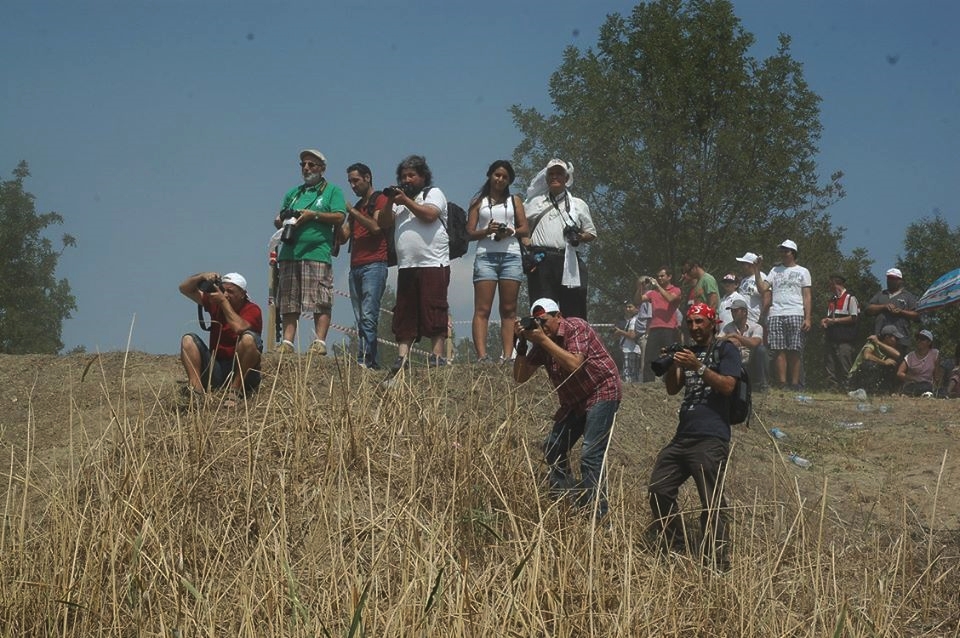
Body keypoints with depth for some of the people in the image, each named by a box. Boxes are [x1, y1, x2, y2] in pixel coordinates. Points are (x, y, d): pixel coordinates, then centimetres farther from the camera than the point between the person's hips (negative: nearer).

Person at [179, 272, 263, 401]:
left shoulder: (252, 310, -7)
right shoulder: (215, 303, 7)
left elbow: (239, 328, -29)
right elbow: (185, 288, 8)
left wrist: (224, 301, -20)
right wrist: (202, 276, -11)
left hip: (242, 371, -5)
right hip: (216, 369, 5)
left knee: (249, 338, -29)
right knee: (188, 339, -11)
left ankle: (236, 390, -30)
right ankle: (196, 388, -32)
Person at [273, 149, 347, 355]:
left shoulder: (332, 191, 9)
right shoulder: (293, 193, 25)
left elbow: (339, 217, -3)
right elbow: (279, 219, 27)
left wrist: (313, 215, -11)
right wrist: (280, 221, 3)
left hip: (317, 254, -5)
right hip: (290, 253, 6)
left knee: (320, 302, -10)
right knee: (288, 302, 2)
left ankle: (320, 342, -13)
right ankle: (287, 342, 2)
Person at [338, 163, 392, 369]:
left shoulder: (380, 200, 2)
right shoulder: (357, 207, 26)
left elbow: (376, 226, -14)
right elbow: (343, 237, 19)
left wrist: (351, 211, -10)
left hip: (374, 265, -8)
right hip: (356, 267, 8)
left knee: (368, 316, -16)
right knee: (360, 319, 2)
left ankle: (367, 360, -22)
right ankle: (367, 361, -1)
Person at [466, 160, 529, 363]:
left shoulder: (514, 201, 18)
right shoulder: (478, 201, 14)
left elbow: (525, 229, 12)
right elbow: (470, 232, 8)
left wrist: (510, 232, -9)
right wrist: (487, 231, -11)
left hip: (511, 255, 2)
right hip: (485, 255, -2)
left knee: (509, 310, -2)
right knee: (482, 310, -11)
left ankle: (507, 355, -6)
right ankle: (482, 355, -20)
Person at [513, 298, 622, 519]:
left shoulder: (576, 328, -16)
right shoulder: (541, 344, 4)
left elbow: (574, 364, -31)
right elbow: (520, 377, 2)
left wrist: (543, 340, -28)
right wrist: (522, 343, -11)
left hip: (602, 392, -9)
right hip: (574, 401, 9)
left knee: (591, 456, -18)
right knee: (553, 450, 7)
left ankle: (599, 516, -20)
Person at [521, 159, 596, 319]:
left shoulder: (578, 205, 21)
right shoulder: (534, 203, 21)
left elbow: (591, 233, 21)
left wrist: (579, 237, -1)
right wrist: (526, 242, 0)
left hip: (569, 262, 0)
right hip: (541, 262, 0)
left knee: (574, 314, -6)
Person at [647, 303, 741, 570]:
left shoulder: (726, 350, 3)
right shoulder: (688, 351, 22)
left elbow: (727, 386, -11)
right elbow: (672, 389, 13)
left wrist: (698, 367, -20)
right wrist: (672, 365, -7)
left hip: (711, 439, -8)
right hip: (683, 435, 8)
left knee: (712, 504, -14)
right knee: (658, 490, 6)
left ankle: (716, 563, -15)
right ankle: (675, 552, 17)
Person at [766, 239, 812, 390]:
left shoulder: (802, 272, 14)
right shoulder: (775, 270, 21)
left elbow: (806, 297, 7)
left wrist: (807, 318, -4)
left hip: (796, 315, -2)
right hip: (776, 315, 2)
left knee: (794, 351, -6)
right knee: (779, 351, -5)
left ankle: (795, 383, -7)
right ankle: (782, 383, -6)